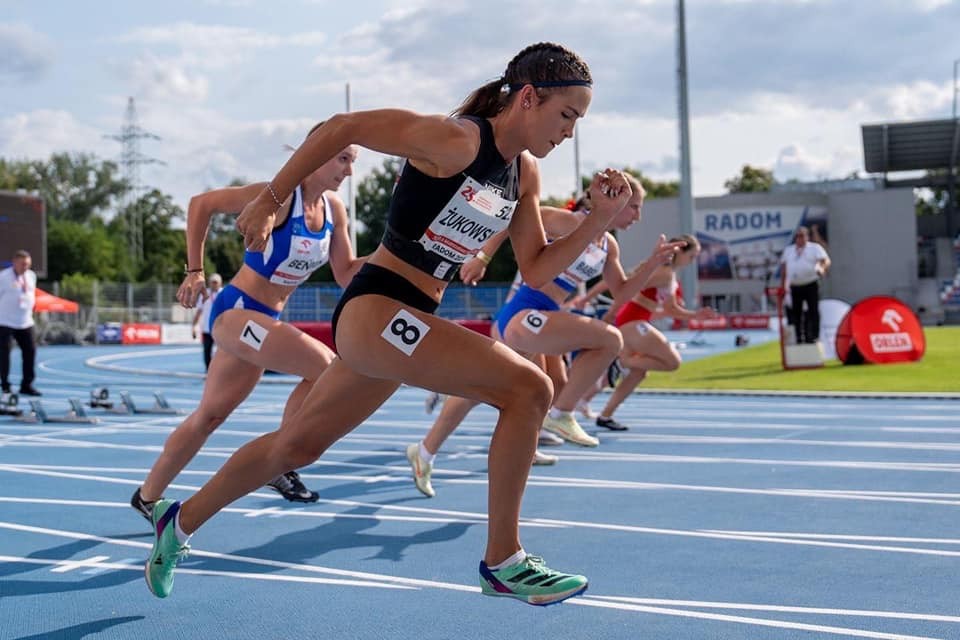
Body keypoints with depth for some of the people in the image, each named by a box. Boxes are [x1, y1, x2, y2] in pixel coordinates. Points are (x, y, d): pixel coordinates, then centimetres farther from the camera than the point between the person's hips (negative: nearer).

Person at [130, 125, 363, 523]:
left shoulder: (334, 209, 4)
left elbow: (346, 275, 8)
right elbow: (201, 204, -10)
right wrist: (194, 272, -11)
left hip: (264, 320, 8)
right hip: (236, 310, -8)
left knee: (210, 415, 13)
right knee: (326, 368, -20)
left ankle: (148, 496, 26)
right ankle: (279, 467, -7)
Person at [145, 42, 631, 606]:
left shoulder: (525, 174, 8)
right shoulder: (456, 140, -17)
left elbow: (537, 271, 9)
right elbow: (342, 128, -13)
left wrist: (603, 217, -3)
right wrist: (270, 201, -9)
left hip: (406, 321, 9)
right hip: (374, 310, -9)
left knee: (297, 445, 20)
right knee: (528, 388, -18)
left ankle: (181, 521, 40)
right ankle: (503, 563, -7)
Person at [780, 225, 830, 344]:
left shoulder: (815, 248, 4)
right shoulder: (788, 250, 17)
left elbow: (826, 261, -9)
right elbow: (784, 267, 18)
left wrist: (822, 268, -32)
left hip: (811, 285, -3)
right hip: (795, 287, 4)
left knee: (813, 311, -7)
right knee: (796, 312, 4)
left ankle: (814, 336, -5)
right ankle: (799, 337, 11)